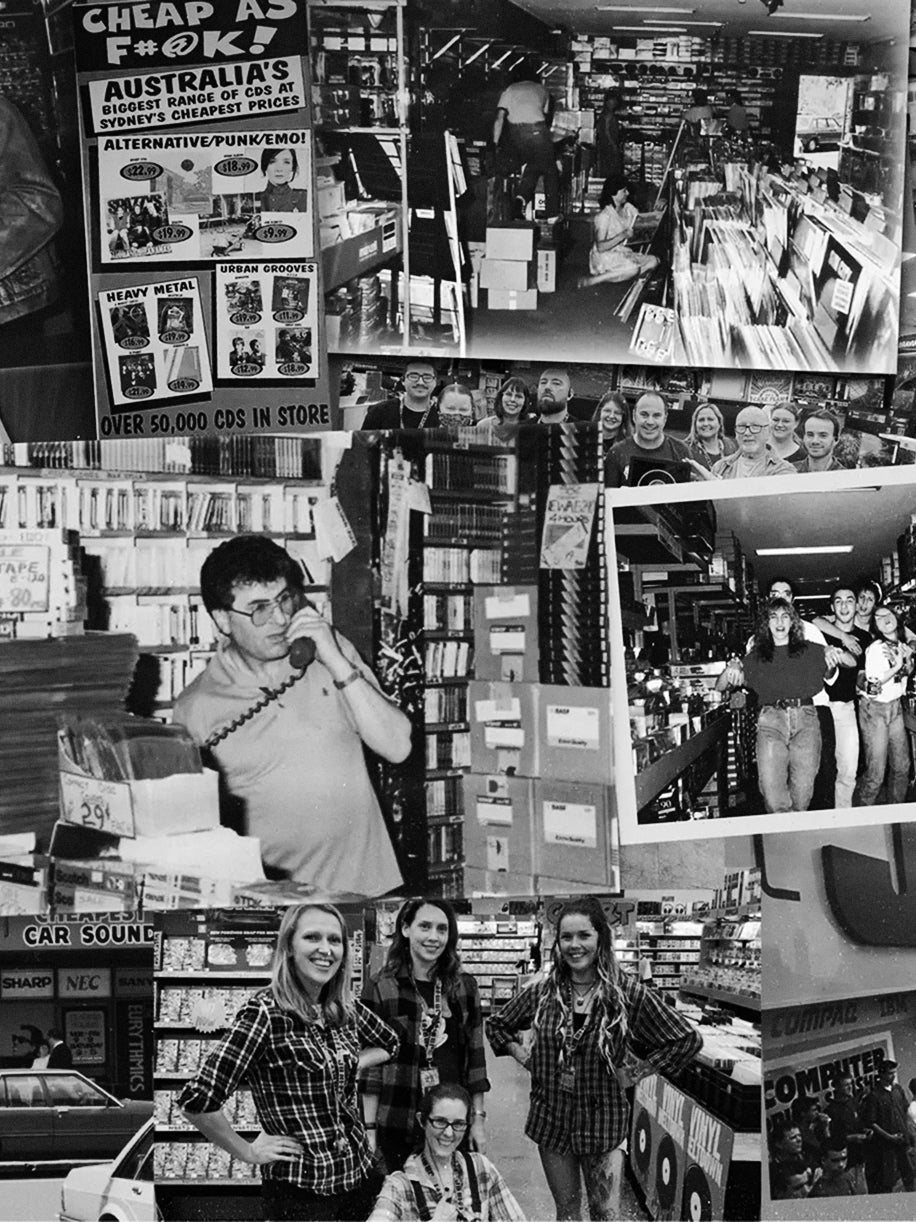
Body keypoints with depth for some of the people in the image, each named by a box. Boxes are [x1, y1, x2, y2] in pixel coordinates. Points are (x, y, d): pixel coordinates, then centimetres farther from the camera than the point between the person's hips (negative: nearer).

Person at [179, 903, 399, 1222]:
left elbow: (388, 1043, 22)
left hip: (361, 1173, 6)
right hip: (299, 1191, -6)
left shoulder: (346, 1008, 2)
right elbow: (196, 1101, -24)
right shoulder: (264, 1012, -18)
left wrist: (348, 1067, 5)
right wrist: (247, 1151, -12)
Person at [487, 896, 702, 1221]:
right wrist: (522, 1056, 2)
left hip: (603, 1122, -3)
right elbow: (497, 1025, 16)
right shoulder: (543, 992, -2)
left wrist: (636, 1073, -8)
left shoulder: (627, 992, -11)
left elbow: (687, 1040, -7)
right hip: (551, 1120, 3)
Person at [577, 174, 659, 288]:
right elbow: (600, 247, -21)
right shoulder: (603, 216, -15)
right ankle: (590, 281, -25)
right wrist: (623, 235, -25)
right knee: (633, 268, -34)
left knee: (653, 261, -8)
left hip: (623, 253, 8)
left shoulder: (628, 209, 7)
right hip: (604, 258, -8)